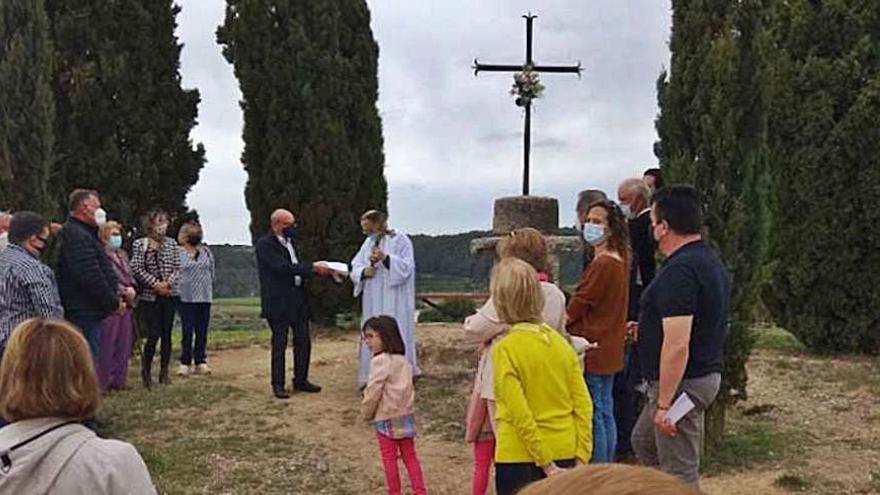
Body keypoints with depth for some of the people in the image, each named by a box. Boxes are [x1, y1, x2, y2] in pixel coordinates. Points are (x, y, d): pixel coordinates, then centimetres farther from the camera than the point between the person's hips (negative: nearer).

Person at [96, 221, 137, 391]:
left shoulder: (122, 255, 17)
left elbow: (130, 276, 19)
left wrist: (132, 289, 0)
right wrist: (124, 291, -16)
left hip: (125, 305, 8)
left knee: (124, 344, 11)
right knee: (107, 345, -4)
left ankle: (119, 379, 19)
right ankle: (103, 381, 5)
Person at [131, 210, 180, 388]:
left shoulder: (171, 243, 9)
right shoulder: (140, 244, -2)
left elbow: (177, 267, 6)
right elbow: (137, 268, -7)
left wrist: (168, 282, -11)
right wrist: (155, 284, -14)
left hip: (169, 294, 4)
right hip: (149, 295, -3)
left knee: (166, 333, 5)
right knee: (153, 334, -8)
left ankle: (164, 372, 14)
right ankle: (146, 370, 11)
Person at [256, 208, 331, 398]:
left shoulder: (290, 242, 15)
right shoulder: (265, 244, -12)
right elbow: (282, 267, -22)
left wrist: (317, 269, 0)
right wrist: (312, 267, -22)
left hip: (299, 299, 8)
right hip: (278, 302, -8)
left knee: (303, 342, 10)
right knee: (279, 343, 1)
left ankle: (301, 380, 23)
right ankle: (278, 384, 11)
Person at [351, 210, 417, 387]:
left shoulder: (400, 240, -5)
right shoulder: (368, 243, 13)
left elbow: (406, 267, -12)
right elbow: (355, 267, 11)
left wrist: (385, 258, -24)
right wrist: (364, 272, -12)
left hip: (394, 302, -6)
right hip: (373, 302, 6)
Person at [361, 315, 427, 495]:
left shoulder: (380, 361, -17)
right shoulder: (403, 360, 6)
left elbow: (373, 391, -15)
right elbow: (408, 389, 10)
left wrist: (366, 413, 0)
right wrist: (406, 407, 16)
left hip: (386, 418, -7)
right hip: (406, 415, 7)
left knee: (389, 459, 6)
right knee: (410, 456, 12)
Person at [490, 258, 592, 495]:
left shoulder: (505, 350, -14)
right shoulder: (561, 342, 3)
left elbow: (521, 416, -17)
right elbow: (584, 404, 0)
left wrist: (546, 464, -11)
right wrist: (581, 458, 2)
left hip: (520, 459, -5)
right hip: (564, 454, 5)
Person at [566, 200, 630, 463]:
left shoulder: (602, 265, -19)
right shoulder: (620, 260, 11)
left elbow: (575, 308, -14)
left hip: (592, 350, -10)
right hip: (610, 350, 10)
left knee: (592, 416, -3)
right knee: (606, 412, 15)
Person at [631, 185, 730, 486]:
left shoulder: (679, 270, -24)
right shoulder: (712, 261, 10)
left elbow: (677, 345, -28)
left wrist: (664, 404, -24)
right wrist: (647, 328, 25)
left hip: (682, 383, -10)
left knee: (680, 473, 2)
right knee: (643, 441, 26)